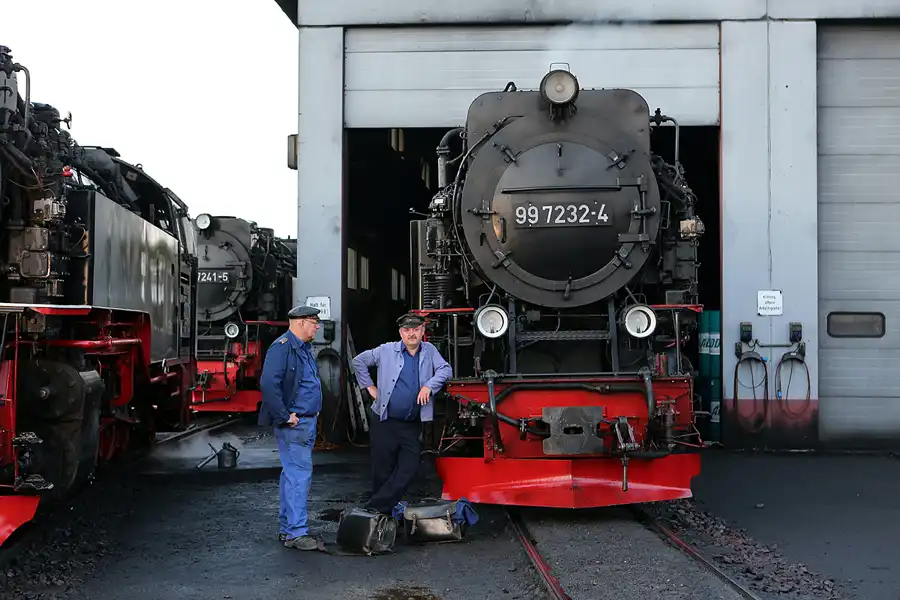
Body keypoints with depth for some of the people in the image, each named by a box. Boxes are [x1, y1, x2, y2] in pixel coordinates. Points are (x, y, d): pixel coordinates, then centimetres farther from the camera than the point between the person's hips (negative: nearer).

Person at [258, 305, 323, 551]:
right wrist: (284, 417, -23)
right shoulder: (282, 347, -16)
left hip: (308, 422, 10)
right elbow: (268, 384, -27)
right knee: (300, 474, -10)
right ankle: (296, 533, -7)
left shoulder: (304, 348, 16)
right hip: (293, 424, -10)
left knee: (292, 474, 14)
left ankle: (286, 528, 21)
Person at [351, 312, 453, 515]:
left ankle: (375, 507, 3)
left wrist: (429, 386, -14)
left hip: (413, 426, 3)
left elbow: (445, 369, 0)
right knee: (383, 471, 3)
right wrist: (369, 386, 6)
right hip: (385, 422, -2)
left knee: (408, 471, -4)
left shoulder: (429, 350, 7)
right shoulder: (386, 351, 0)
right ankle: (381, 511, 18)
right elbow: (359, 361, 11)